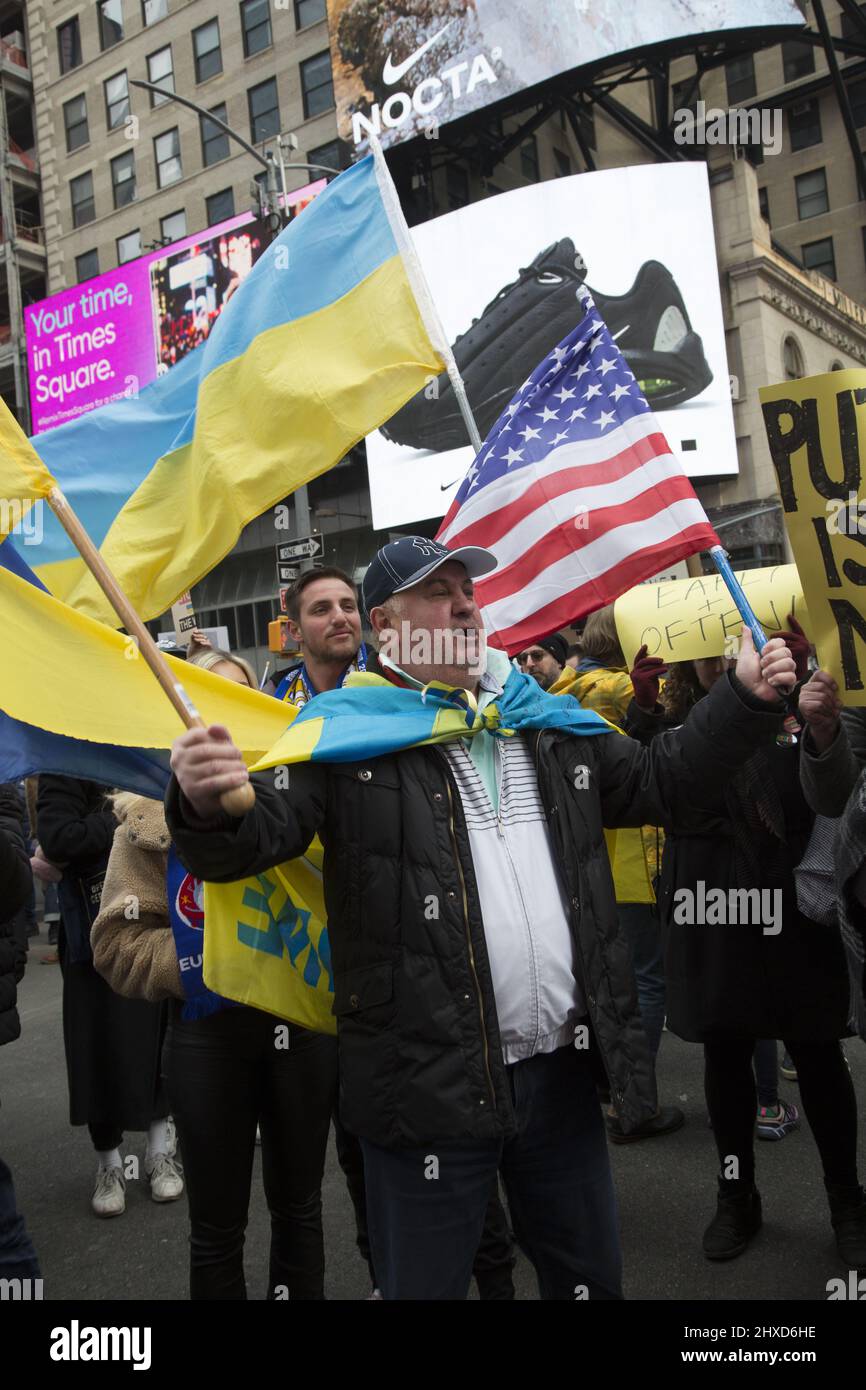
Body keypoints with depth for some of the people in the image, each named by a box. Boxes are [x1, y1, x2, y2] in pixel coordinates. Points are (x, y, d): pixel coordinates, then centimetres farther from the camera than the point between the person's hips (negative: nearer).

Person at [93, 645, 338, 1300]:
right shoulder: (154, 808, -2)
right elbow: (118, 941, -6)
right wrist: (204, 963, -16)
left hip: (305, 1020, 2)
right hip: (209, 1034, -1)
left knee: (299, 1204, 18)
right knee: (217, 1224, 13)